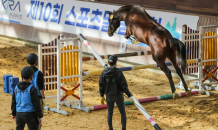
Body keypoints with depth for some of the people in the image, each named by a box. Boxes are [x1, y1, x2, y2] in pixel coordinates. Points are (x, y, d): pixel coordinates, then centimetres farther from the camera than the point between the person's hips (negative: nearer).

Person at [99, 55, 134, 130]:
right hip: (118, 95, -3)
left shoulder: (104, 72, -8)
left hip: (109, 96, 3)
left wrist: (102, 96, 7)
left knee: (110, 113, 20)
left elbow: (101, 85, -3)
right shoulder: (119, 73, -19)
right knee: (123, 113, 12)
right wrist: (129, 96, -11)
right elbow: (124, 86, -18)